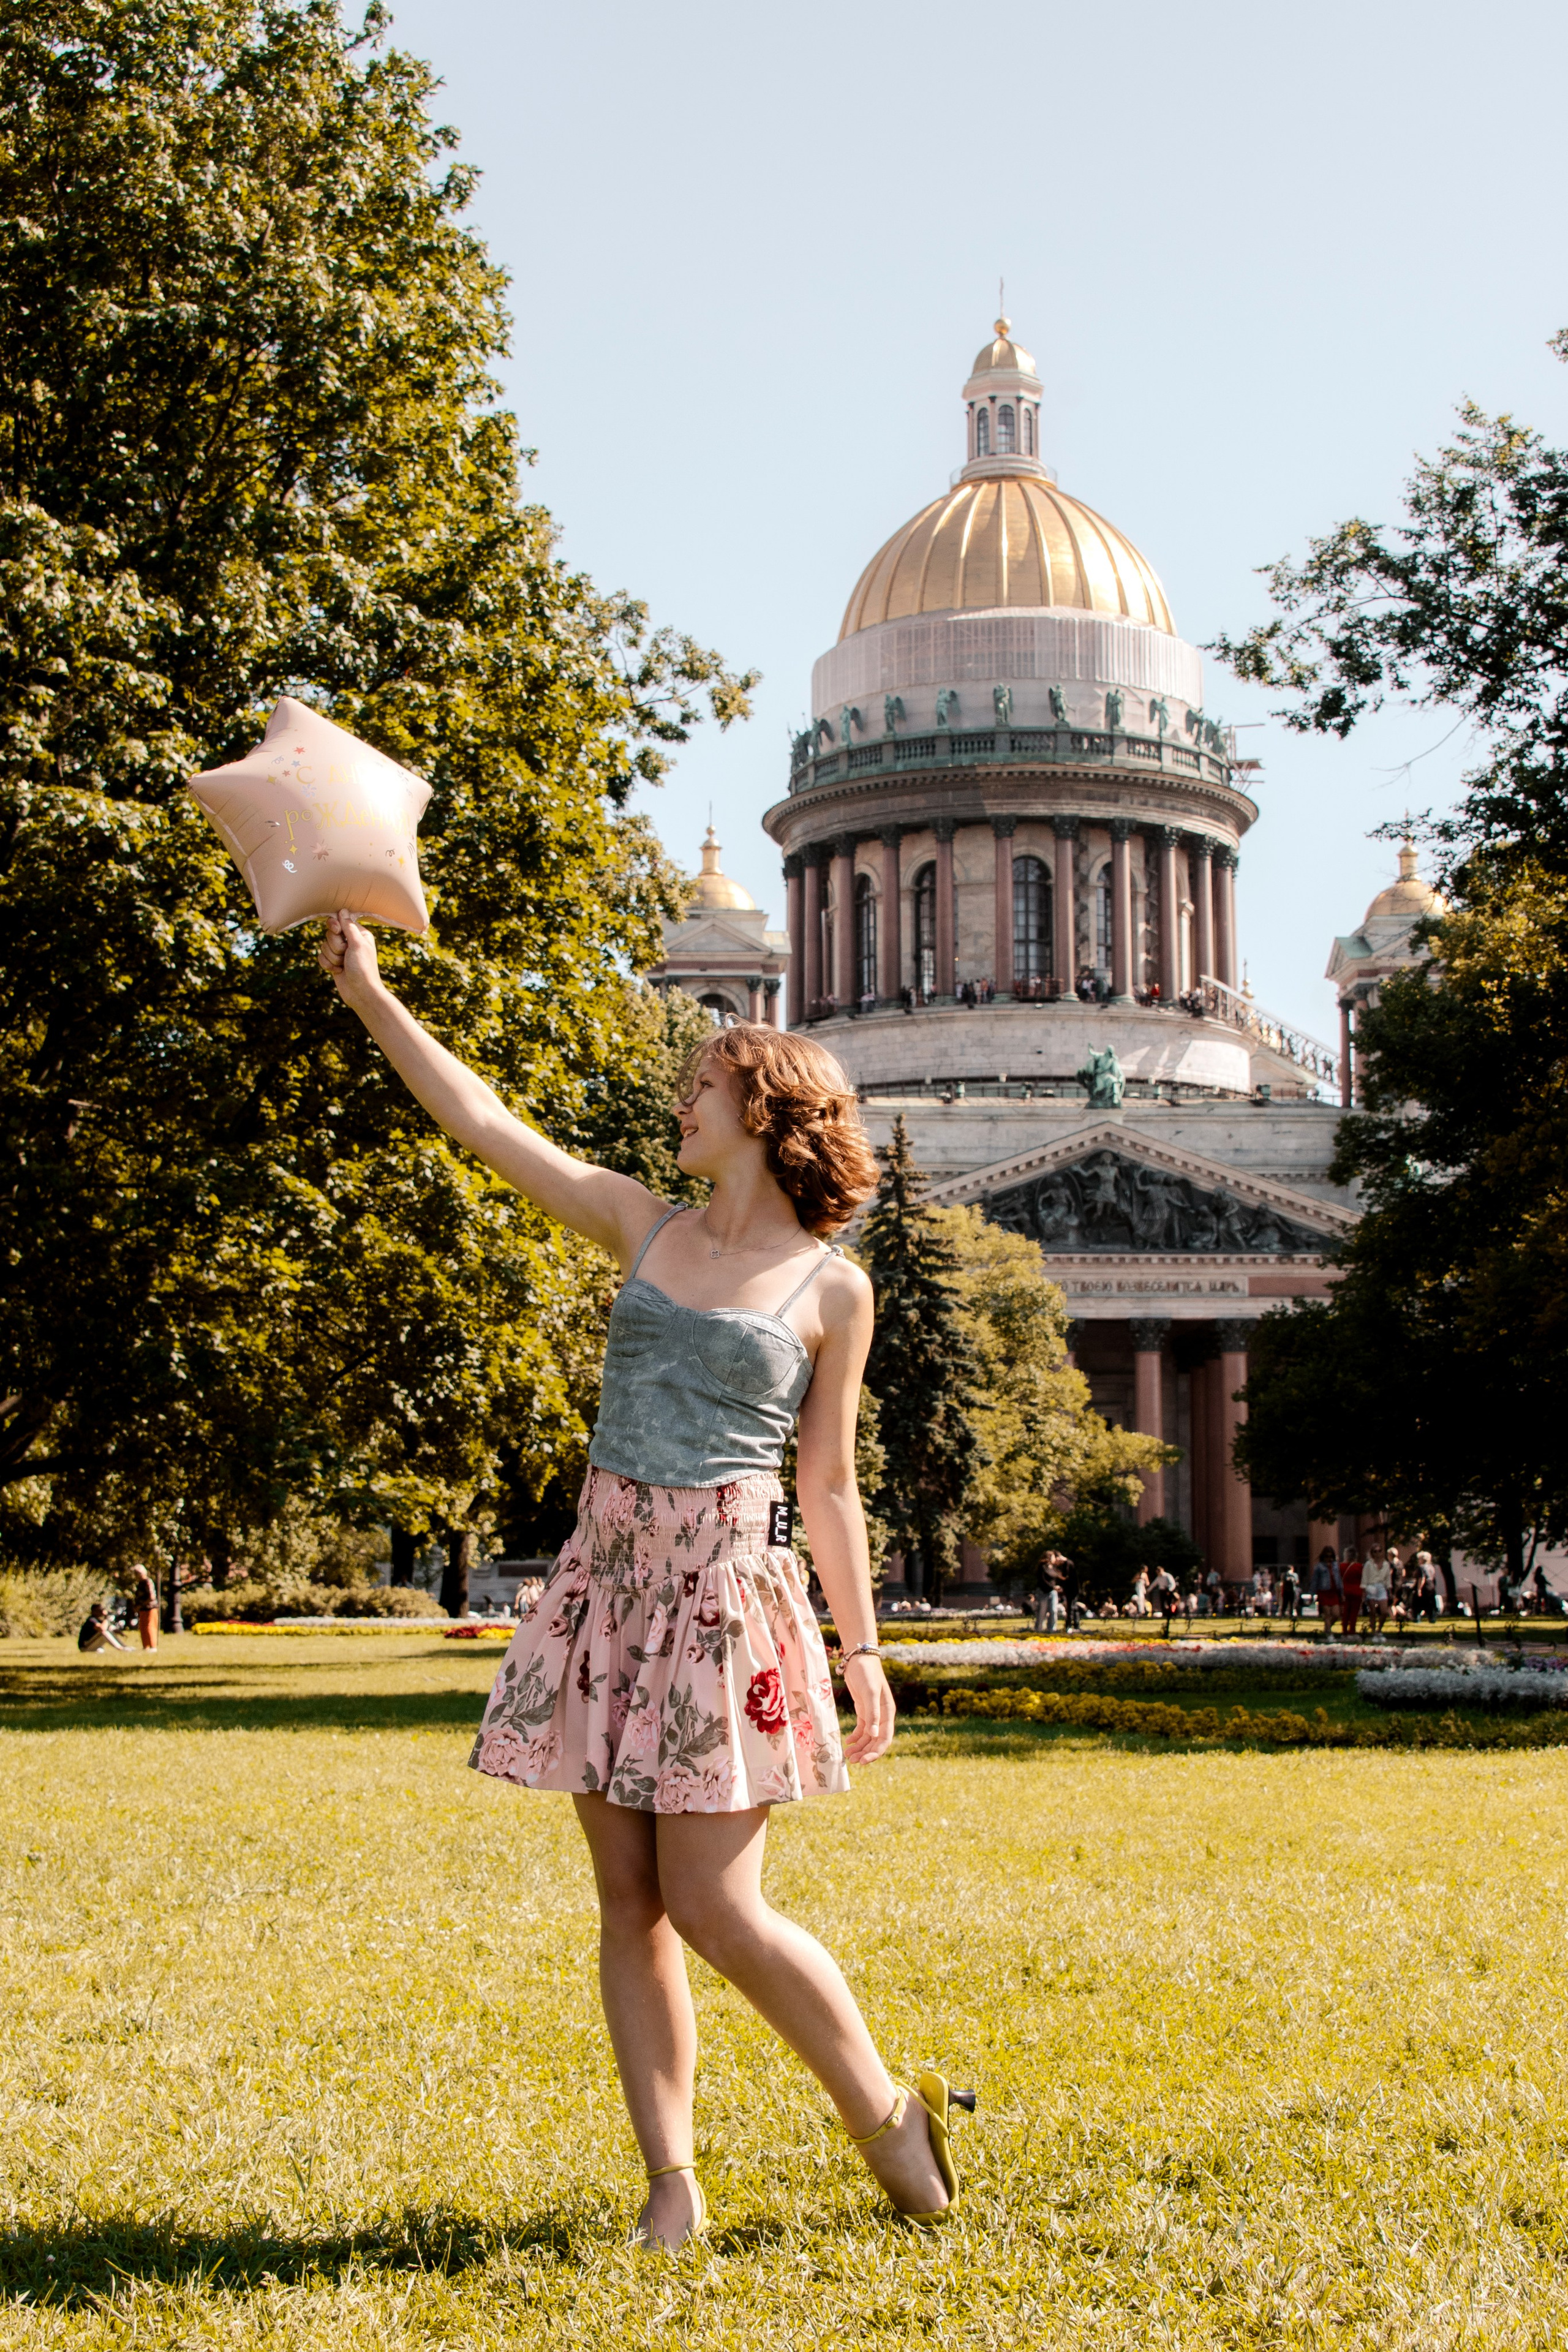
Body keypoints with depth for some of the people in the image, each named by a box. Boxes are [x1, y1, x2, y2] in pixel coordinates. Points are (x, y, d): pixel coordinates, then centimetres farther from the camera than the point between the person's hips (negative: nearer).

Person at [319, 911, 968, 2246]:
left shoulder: (833, 1287, 1)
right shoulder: (644, 1228, 11)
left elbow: (828, 1488, 4)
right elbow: (484, 1123, 9)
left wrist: (865, 1651, 1)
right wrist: (371, 994, 7)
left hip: (727, 1587, -5)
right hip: (609, 1581, 5)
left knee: (716, 1909, -7)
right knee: (629, 1903, 4)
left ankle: (889, 2118, 13)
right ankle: (673, 2185, 13)